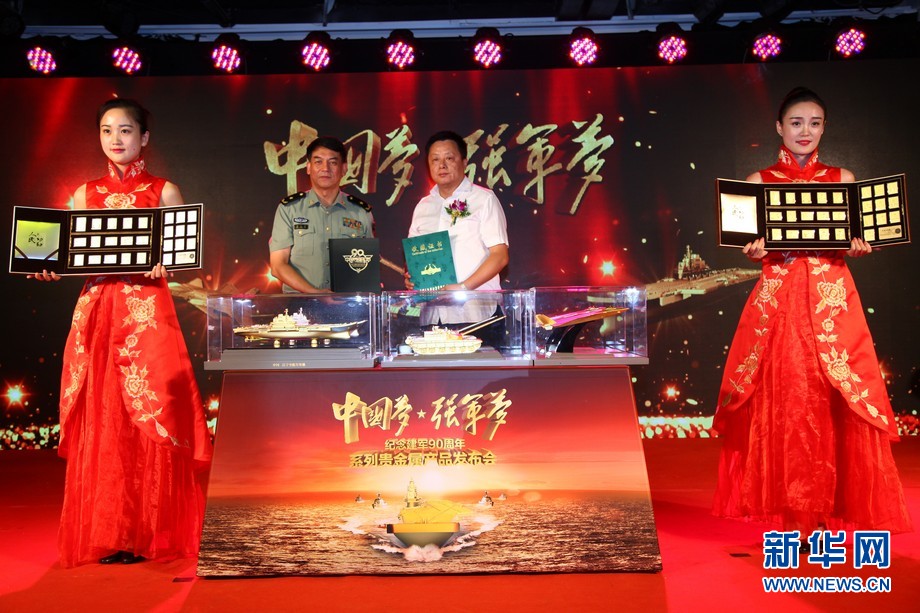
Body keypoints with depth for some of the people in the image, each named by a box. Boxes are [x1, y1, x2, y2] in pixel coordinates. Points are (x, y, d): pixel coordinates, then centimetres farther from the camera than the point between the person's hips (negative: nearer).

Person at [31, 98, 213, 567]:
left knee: (149, 415, -8)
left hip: (146, 309, -3)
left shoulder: (163, 191, 9)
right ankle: (103, 533, 8)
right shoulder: (85, 194, 17)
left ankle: (146, 532, 0)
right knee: (99, 418, 0)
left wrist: (163, 263, -17)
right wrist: (50, 269, -4)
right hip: (95, 308, 3)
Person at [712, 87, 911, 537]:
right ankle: (787, 511, 6)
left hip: (831, 301, 1)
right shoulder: (759, 180, 10)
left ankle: (828, 511, 6)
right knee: (782, 402, -4)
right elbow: (750, 245, 8)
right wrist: (754, 250, -14)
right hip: (778, 301, -1)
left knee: (834, 403, -5)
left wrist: (859, 247, -10)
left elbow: (856, 240, 12)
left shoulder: (842, 178, 12)